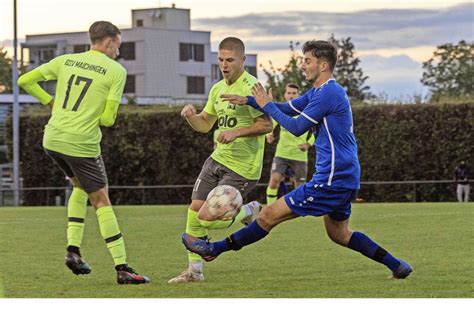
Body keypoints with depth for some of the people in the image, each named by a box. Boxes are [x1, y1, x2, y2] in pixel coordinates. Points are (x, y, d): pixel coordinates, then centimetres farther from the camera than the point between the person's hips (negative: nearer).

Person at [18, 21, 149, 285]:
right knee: (102, 201, 3)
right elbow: (108, 119, -7)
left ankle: (73, 250, 16)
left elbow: (25, 81, 12)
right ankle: (122, 268, 2)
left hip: (52, 140, 5)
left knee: (80, 186, 27)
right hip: (82, 144, -5)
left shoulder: (65, 61, 10)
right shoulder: (116, 71, -4)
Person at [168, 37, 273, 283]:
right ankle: (194, 270, 16)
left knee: (206, 218, -13)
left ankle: (249, 211, 15)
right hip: (218, 159, 8)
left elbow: (266, 125, -20)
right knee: (194, 211, 3)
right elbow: (204, 125, 19)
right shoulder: (218, 89, 11)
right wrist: (191, 116, -2)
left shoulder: (250, 87, -15)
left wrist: (237, 132, -30)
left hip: (242, 168, -8)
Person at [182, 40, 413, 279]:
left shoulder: (328, 93, -16)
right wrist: (249, 101, 7)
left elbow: (296, 127, -15)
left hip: (332, 179, -10)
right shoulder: (318, 92, 16)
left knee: (270, 215, -6)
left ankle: (215, 249, -1)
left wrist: (267, 105, -3)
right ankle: (396, 266, 24)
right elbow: (287, 108, 19)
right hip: (344, 178, 10)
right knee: (339, 234, 23)